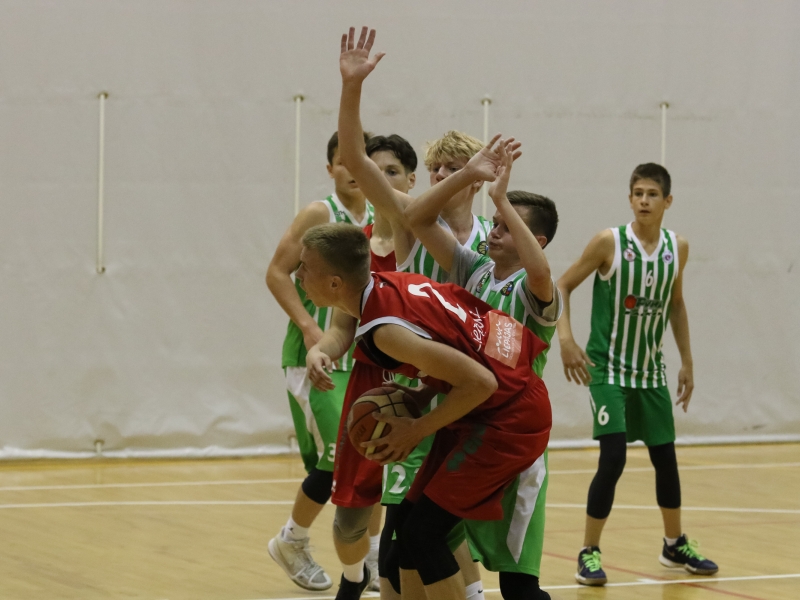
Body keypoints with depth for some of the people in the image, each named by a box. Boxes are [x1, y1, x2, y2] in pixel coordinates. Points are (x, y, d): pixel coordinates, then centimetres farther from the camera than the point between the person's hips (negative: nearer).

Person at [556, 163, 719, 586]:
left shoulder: (677, 248, 0)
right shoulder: (609, 243, -13)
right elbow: (562, 286, -7)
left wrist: (686, 361, 14)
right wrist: (565, 337, -20)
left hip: (651, 371, 5)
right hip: (608, 368, -5)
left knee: (665, 457, 13)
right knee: (613, 459, -15)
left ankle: (675, 545, 32)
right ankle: (589, 552, -3)